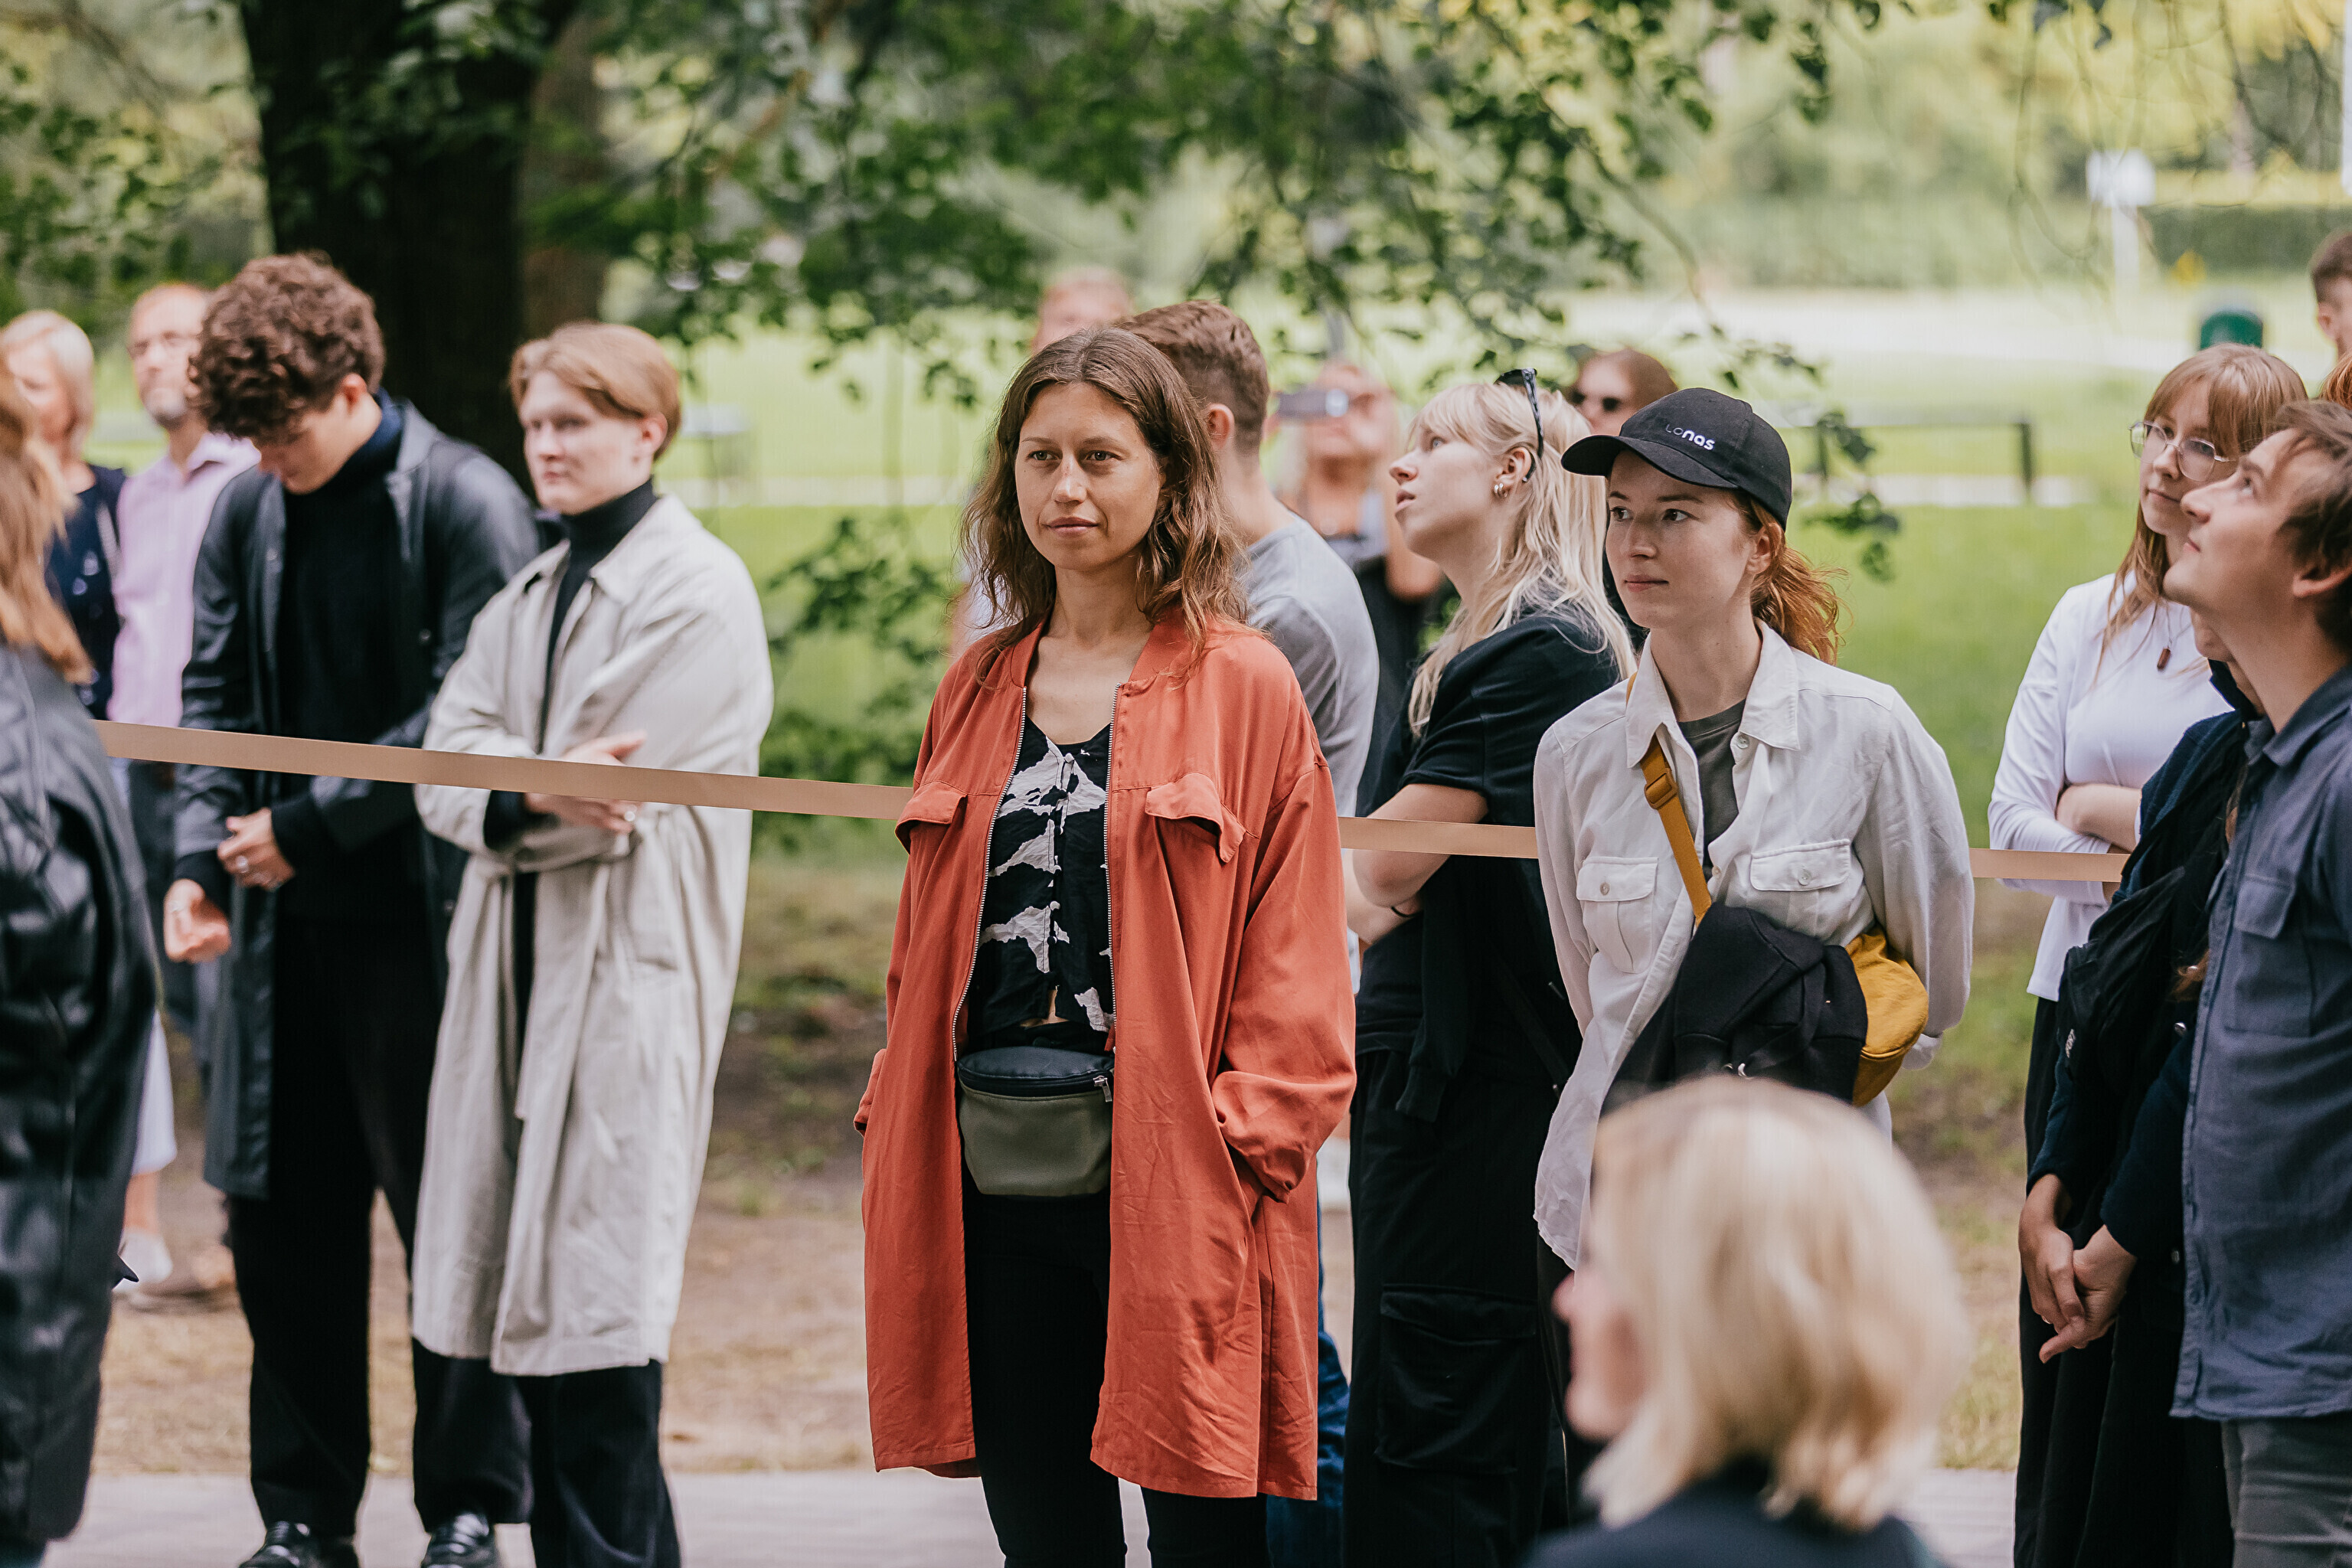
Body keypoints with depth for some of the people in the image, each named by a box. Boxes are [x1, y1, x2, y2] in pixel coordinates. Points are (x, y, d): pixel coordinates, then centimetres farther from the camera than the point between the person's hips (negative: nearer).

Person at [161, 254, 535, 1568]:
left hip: (421, 918, -5)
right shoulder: (247, 513, 8)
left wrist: (309, 825, -13)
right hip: (285, 921, 5)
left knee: (450, 1213, 1)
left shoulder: (467, 506, -9)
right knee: (283, 1218, 8)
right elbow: (216, 696, 11)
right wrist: (201, 855, -4)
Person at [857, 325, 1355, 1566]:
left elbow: (1296, 962, -3)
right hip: (989, 1175, 5)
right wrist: (898, 1120, 8)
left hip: (1169, 1179, -5)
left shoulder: (1245, 687, 0)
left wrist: (1241, 1133, -13)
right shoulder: (978, 690, 15)